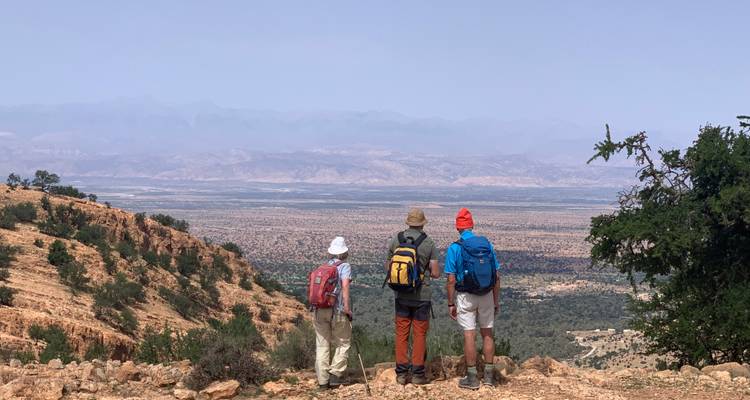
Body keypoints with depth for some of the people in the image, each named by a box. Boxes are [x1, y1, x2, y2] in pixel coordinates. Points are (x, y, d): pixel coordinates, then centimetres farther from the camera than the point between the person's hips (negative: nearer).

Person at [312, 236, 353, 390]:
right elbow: (345, 286, -15)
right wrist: (347, 307, -15)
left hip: (319, 310, 4)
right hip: (337, 310, -4)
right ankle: (335, 374, 1)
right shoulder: (345, 266, -1)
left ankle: (323, 380, 5)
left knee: (322, 345, 7)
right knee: (343, 343, 11)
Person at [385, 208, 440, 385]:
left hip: (401, 295, 2)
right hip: (422, 295, -2)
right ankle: (417, 373, 6)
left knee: (401, 334, 8)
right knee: (419, 334, 5)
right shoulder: (429, 243, -7)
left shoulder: (395, 239, -1)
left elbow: (388, 267, 7)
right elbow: (436, 273, -7)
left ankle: (401, 373, 8)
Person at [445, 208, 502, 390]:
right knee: (487, 334, 13)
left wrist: (450, 304, -4)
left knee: (469, 335, 0)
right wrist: (496, 300, 11)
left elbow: (451, 280, -12)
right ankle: (489, 375, 17)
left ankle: (472, 378, 4)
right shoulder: (487, 245, 0)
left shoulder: (454, 249, -11)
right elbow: (497, 276, 3)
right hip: (486, 296, 4)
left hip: (465, 297, -3)